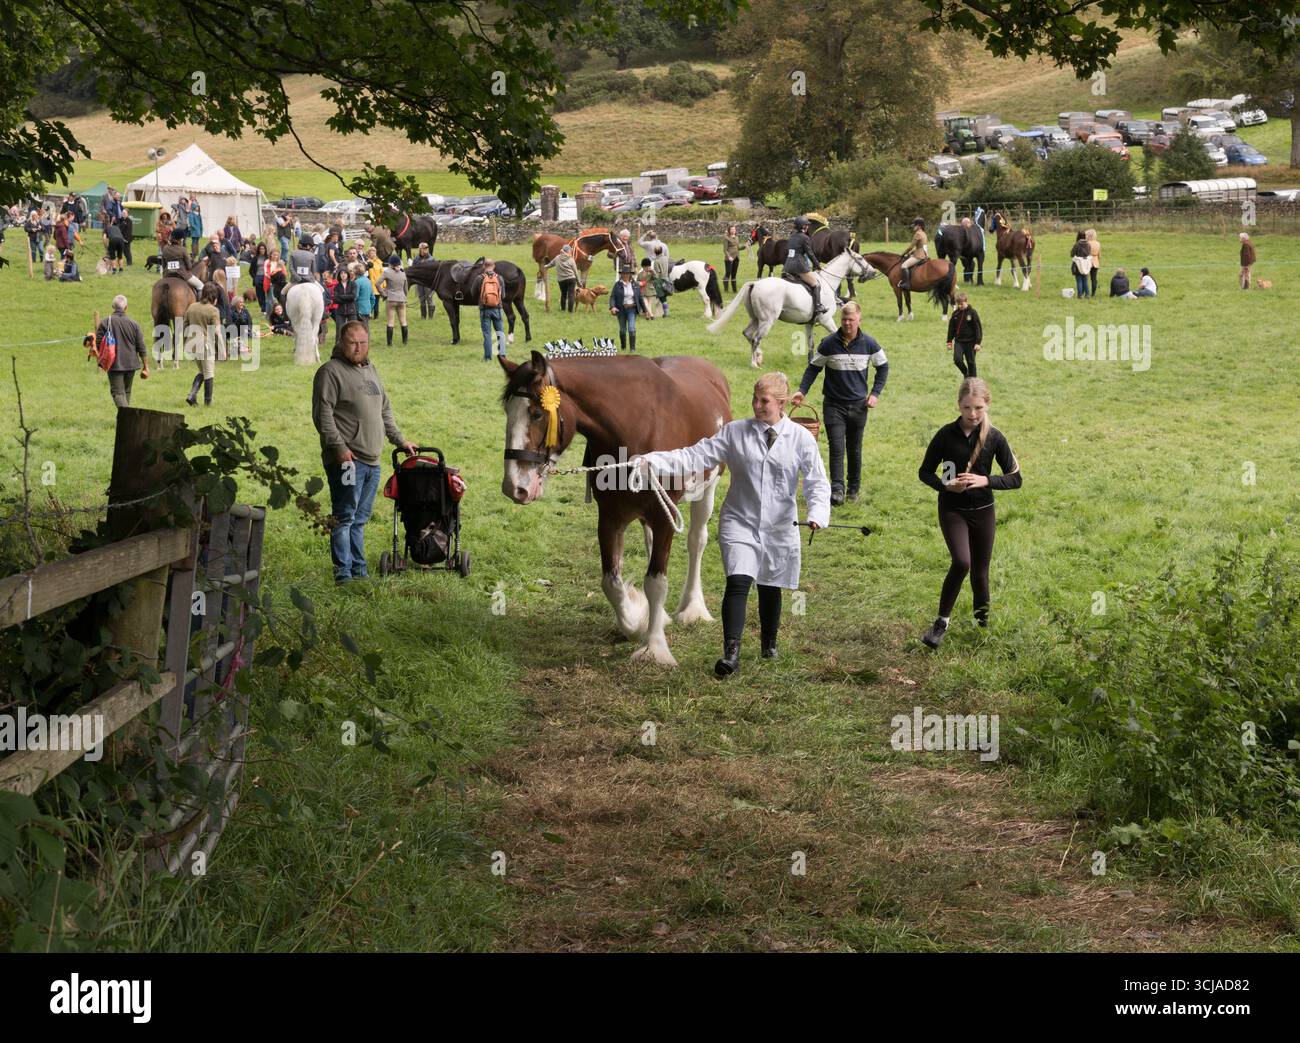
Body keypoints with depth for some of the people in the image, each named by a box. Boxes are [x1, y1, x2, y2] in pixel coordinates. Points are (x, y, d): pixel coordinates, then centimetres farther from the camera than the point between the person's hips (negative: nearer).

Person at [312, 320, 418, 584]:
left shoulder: (371, 370, 20)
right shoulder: (331, 372, -6)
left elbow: (385, 411, 29)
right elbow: (323, 414, -13)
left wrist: (399, 441, 27)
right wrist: (339, 446, -19)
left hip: (371, 461, 8)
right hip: (346, 460, -8)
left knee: (360, 519, 11)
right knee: (345, 518, -8)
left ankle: (359, 571, 15)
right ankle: (343, 573, -7)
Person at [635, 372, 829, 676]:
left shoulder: (801, 439, -3)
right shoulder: (735, 432, -2)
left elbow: (817, 482, -4)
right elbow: (695, 457, -6)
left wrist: (817, 513, -24)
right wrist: (651, 462, -17)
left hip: (779, 526, 1)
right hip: (739, 522, -1)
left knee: (770, 588, 14)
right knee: (738, 583, -18)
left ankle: (769, 643, 40)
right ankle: (731, 653, -22)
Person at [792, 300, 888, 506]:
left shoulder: (868, 344, -3)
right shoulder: (829, 343, -7)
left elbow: (883, 367, 12)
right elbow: (814, 367, 3)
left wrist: (875, 393, 3)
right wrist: (802, 391, -9)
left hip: (858, 405, 2)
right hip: (833, 405, -2)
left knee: (854, 450, 12)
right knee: (837, 449, -13)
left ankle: (853, 491, 22)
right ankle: (837, 490, -18)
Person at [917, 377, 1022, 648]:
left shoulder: (994, 438, -6)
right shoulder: (946, 435, -9)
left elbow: (1015, 478, -2)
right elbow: (925, 471, 1)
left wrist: (985, 480, -18)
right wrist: (945, 485, -18)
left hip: (983, 512, 2)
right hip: (952, 510, -2)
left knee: (980, 572, 9)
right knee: (961, 562, -22)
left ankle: (983, 625, 30)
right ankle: (942, 622, -7)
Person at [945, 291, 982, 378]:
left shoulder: (972, 313, -7)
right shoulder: (955, 314, 3)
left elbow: (978, 328, -6)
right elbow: (951, 328, 12)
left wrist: (978, 342, -12)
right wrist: (949, 342, 10)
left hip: (970, 342, -3)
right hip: (959, 341, 3)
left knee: (971, 362, 4)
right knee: (957, 359, -15)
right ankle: (965, 373, 12)